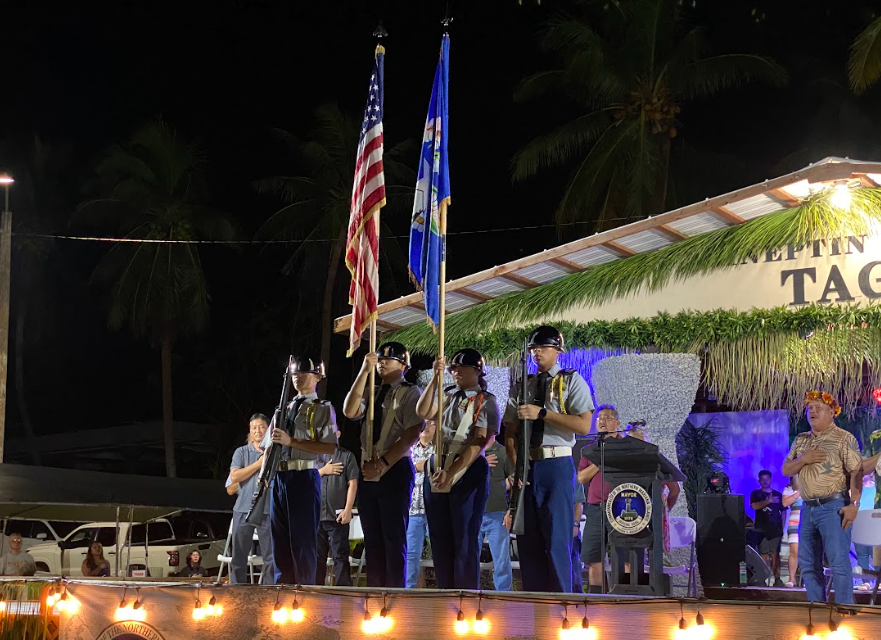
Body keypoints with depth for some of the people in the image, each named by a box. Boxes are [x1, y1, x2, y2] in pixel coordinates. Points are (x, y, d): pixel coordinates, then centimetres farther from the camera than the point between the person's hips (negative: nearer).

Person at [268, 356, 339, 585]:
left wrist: (292, 441, -17)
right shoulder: (285, 408, 20)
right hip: (279, 478, 6)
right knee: (280, 540, 7)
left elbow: (330, 447, -12)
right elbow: (269, 445, 22)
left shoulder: (322, 409, 1)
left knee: (303, 539, -5)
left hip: (304, 477, -6)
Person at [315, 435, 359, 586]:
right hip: (316, 515, 3)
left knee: (340, 556, -2)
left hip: (337, 516, -3)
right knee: (317, 556, 5)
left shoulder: (346, 456, 7)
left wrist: (348, 510, -8)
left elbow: (352, 484, 1)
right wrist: (322, 471, -6)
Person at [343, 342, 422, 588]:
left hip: (395, 470, -6)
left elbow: (412, 434, -12)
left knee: (394, 538, -4)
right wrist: (364, 371, -8)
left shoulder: (410, 392, -1)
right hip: (368, 472, 6)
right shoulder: (372, 393, 17)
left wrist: (382, 464, -16)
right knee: (372, 539, 7)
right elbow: (350, 412, -2)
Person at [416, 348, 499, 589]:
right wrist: (436, 378, -11)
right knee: (439, 538, 7)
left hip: (468, 471, -5)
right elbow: (423, 412, -5)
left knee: (464, 540, -4)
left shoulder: (486, 402, -3)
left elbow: (479, 443, -12)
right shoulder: (448, 396, 13)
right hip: (437, 469, 5)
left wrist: (452, 472, -19)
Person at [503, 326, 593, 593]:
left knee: (556, 538, -7)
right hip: (526, 467, 5)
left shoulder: (572, 381, 2)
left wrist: (542, 413, -16)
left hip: (557, 465, -5)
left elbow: (584, 425, -11)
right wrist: (515, 467, -5)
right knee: (528, 539, 7)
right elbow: (510, 432, 10)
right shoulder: (522, 385, 15)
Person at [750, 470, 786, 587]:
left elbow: (783, 512, 15)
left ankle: (777, 579, -9)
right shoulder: (756, 494, 11)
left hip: (775, 529, 1)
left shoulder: (778, 495, 15)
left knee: (775, 554, -6)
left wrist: (782, 528, 6)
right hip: (761, 529, -1)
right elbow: (754, 506, -8)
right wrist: (768, 501, -21)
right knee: (763, 555, -6)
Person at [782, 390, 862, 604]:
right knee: (808, 563, 8)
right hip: (808, 508, 7)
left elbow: (856, 473, -11)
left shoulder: (844, 439, -4)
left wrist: (854, 504, -21)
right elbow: (786, 470, 14)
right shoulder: (800, 440, 16)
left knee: (839, 561, -11)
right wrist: (803, 459, -6)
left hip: (833, 506, -7)